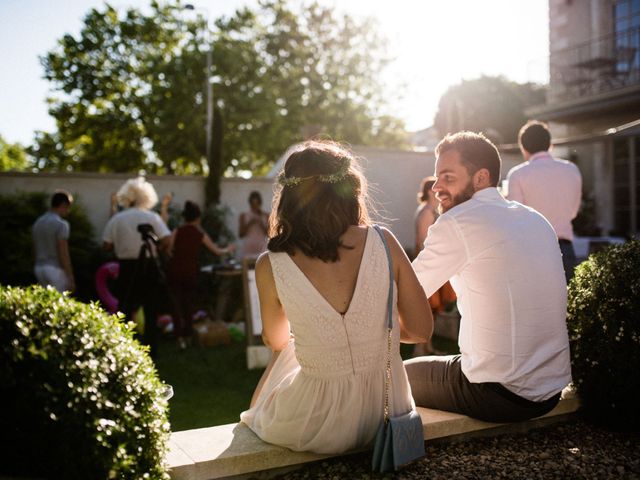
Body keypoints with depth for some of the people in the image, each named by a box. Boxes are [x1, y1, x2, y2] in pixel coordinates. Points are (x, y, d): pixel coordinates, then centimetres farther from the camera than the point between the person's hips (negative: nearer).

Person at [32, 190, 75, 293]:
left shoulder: (37, 223, 10)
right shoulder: (61, 224, -14)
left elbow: (35, 250, 14)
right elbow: (63, 254, -18)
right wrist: (71, 278, -15)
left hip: (39, 268, 8)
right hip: (56, 269, -8)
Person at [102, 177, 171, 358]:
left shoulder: (116, 219, -2)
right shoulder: (152, 217, -5)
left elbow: (107, 245, -4)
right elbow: (167, 241, -14)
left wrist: (122, 245, 13)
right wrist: (156, 251, 5)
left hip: (126, 269, 1)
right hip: (149, 268, -1)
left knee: (125, 311, 13)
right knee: (150, 312, 9)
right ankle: (150, 351, 12)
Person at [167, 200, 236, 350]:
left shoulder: (177, 231, 1)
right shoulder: (200, 234, 3)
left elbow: (168, 249, -11)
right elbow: (217, 251, 12)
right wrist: (228, 250, 31)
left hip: (174, 270, 0)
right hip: (190, 271, 1)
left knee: (176, 303, 2)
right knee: (189, 303, 16)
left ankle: (179, 336, -10)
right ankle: (187, 335, 25)